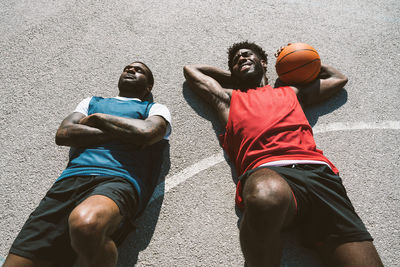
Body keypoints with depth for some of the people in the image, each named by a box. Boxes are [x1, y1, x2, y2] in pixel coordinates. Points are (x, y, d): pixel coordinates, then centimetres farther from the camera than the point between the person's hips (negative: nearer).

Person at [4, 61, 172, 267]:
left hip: (118, 180, -2)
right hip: (71, 178, 3)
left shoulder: (155, 109, 23)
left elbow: (146, 132, -3)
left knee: (86, 224, -37)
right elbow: (62, 134, 12)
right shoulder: (92, 101, 32)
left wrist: (99, 118, 9)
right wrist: (125, 132, 4)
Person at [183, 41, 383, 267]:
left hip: (318, 171, 2)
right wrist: (233, 77, 45)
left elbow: (339, 79, 51)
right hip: (267, 172, -1)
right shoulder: (229, 98, 32)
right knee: (265, 197, -40)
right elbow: (191, 69, 46)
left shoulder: (292, 93, 35)